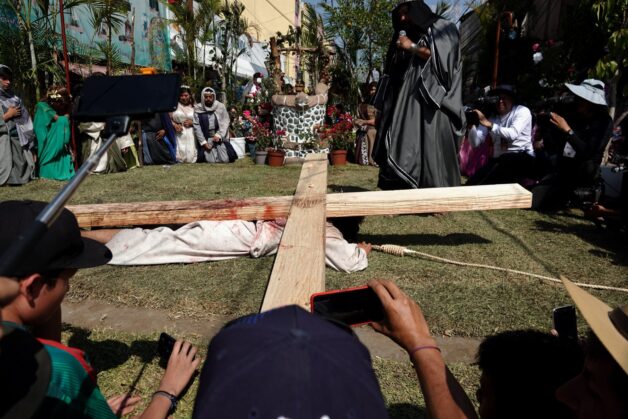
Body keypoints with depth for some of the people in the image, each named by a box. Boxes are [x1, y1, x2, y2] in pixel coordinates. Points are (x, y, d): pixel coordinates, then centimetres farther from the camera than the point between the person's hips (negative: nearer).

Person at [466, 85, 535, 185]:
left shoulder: (522, 111, 2)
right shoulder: (491, 116, 12)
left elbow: (513, 134, -19)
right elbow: (475, 143, 1)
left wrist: (489, 124, -28)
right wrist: (471, 124, -16)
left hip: (522, 159, -3)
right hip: (499, 160, 3)